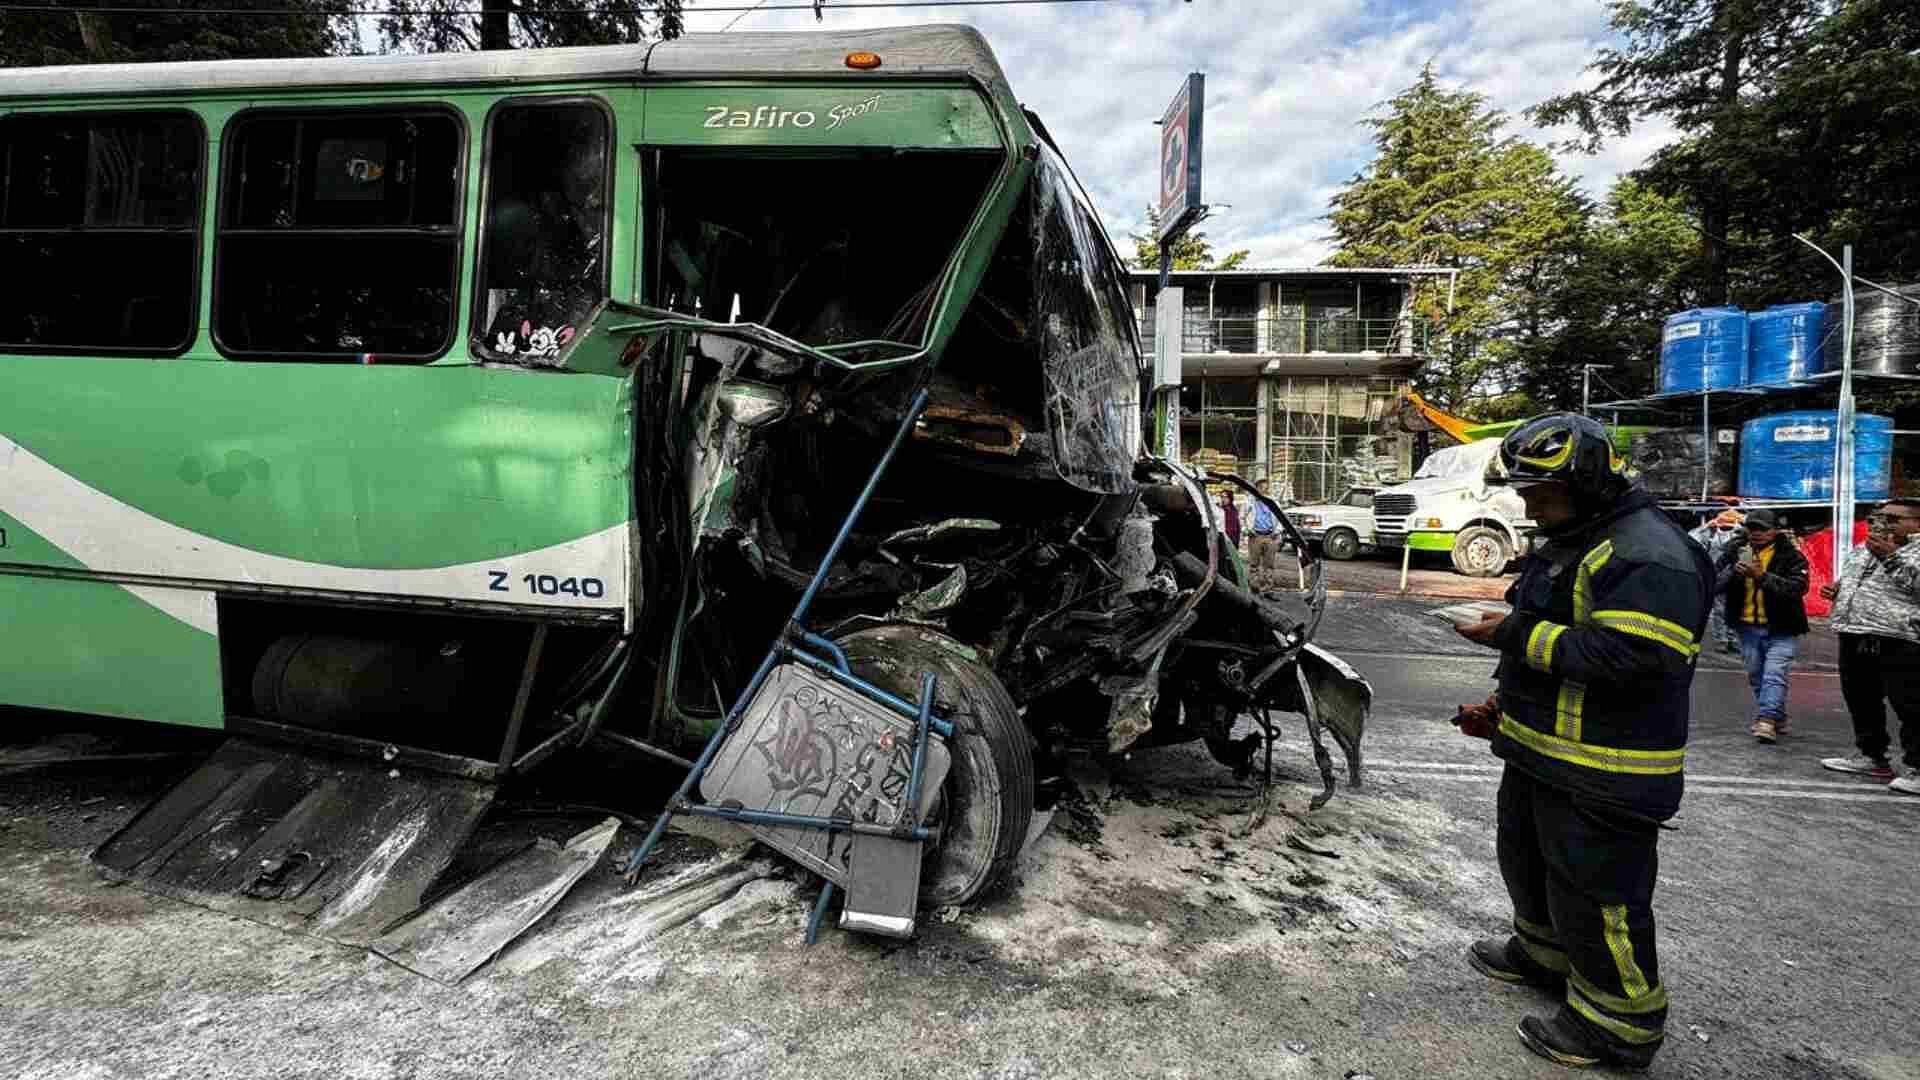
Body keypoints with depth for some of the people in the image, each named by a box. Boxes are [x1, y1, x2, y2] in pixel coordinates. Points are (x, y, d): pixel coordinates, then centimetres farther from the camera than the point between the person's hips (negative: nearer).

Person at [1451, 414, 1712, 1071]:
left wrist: (1517, 635, -27)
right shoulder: (1571, 544, 13)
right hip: (1539, 755, 10)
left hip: (1603, 774, -10)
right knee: (1529, 862, 25)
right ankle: (1542, 953, 47)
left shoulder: (1649, 556, -21)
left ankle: (1620, 1023, 20)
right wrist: (1506, 709, 15)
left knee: (1594, 893, 2)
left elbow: (1629, 657, -32)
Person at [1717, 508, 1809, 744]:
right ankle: (1777, 719, 30)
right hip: (1748, 627, 4)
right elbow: (1715, 583, -3)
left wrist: (1763, 577, -30)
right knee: (1756, 676, 13)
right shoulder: (1735, 552, 4)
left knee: (1775, 675, -14)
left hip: (1781, 629, -4)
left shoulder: (1791, 556, -5)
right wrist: (1733, 571, -22)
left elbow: (1797, 588, -20)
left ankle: (1767, 719, -16)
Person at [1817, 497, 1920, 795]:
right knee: (1862, 703, 17)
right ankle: (1872, 757, 30)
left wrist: (1891, 555, -19)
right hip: (1853, 638, 8)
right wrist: (1836, 591, 13)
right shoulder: (1860, 552, 19)